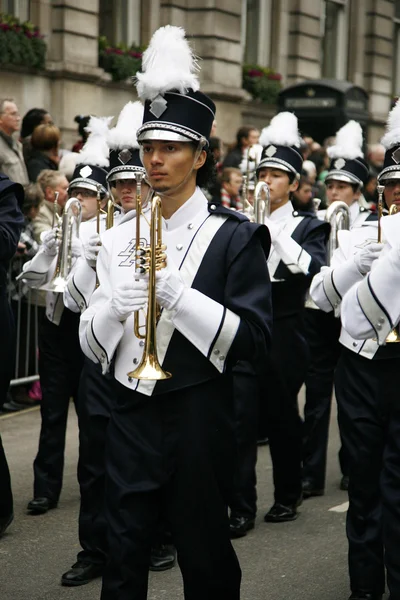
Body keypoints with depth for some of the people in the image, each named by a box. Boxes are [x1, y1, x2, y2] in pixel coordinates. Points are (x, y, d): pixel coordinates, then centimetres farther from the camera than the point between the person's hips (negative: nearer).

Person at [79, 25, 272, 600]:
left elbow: (255, 339, -12)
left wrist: (175, 293, -21)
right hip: (130, 418, 4)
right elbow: (91, 345, 8)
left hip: (197, 423, -4)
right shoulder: (119, 239, 8)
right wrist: (115, 306, -14)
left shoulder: (233, 237, -6)